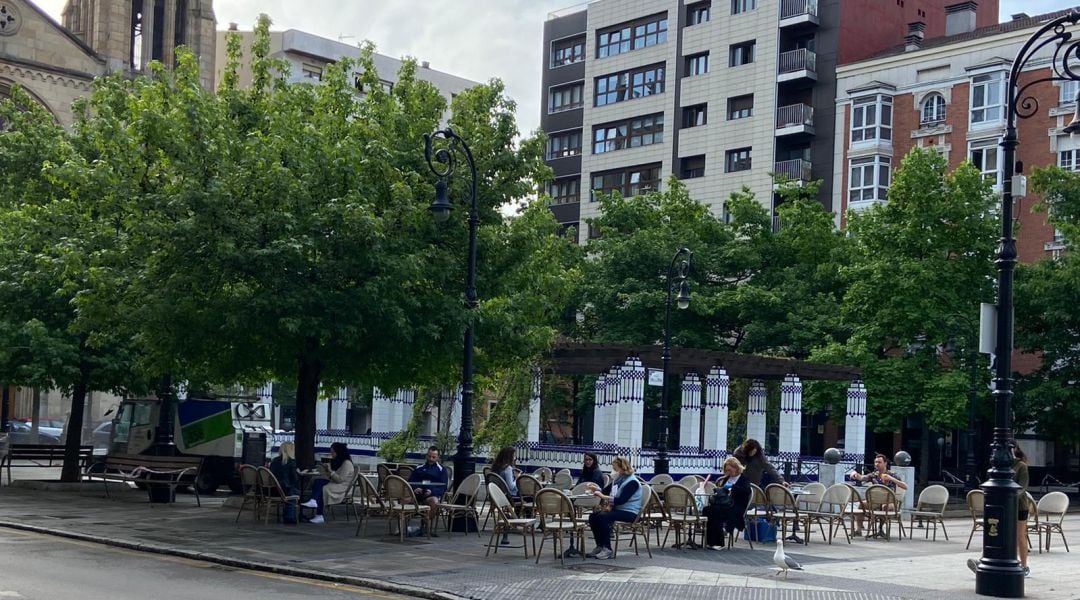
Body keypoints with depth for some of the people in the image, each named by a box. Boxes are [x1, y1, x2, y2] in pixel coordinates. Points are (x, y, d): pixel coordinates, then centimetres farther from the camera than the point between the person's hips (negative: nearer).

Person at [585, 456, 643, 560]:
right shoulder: (618, 479, 12)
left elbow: (621, 500, -24)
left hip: (629, 513, -9)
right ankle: (600, 546, 0)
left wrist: (603, 497, -25)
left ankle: (607, 550, -22)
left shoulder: (632, 482, -15)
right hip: (617, 509, 9)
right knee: (593, 516, -8)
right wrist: (597, 489, 0)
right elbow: (606, 491, 21)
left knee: (603, 517, -29)